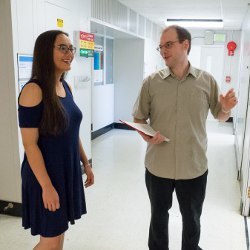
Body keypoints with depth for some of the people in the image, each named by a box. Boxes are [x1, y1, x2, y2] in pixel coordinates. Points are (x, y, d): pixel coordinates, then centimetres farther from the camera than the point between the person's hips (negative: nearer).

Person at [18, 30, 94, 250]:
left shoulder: (66, 86, 5)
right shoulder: (34, 90, -18)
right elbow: (30, 144, -20)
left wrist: (86, 164, 14)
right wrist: (47, 186, -20)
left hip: (69, 170, 7)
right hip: (46, 175, -7)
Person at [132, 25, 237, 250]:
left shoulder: (207, 81, -3)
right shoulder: (151, 82, -5)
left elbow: (220, 116, 6)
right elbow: (138, 118, 2)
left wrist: (227, 109, -17)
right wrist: (146, 136, -19)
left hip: (194, 167, 0)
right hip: (158, 166, 0)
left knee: (192, 219, 19)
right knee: (158, 215, 20)